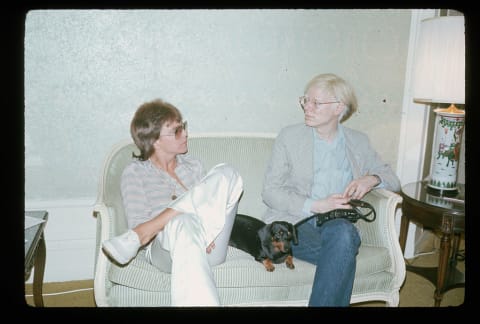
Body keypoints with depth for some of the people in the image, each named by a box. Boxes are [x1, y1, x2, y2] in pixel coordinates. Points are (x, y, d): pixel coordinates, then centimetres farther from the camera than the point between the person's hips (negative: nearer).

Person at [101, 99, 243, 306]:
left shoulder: (193, 166, 22)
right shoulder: (135, 172, 7)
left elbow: (210, 208, 16)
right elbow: (137, 224, -4)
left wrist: (203, 233, -9)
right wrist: (193, 235, -18)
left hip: (208, 249, 5)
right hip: (165, 248, -5)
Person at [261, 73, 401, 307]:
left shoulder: (358, 142, 14)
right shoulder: (289, 136, 5)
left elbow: (392, 180, 19)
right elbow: (269, 191, -2)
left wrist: (371, 179, -5)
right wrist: (315, 206, -16)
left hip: (338, 225, 3)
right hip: (293, 225, -2)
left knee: (342, 232, -35)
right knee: (344, 254, -33)